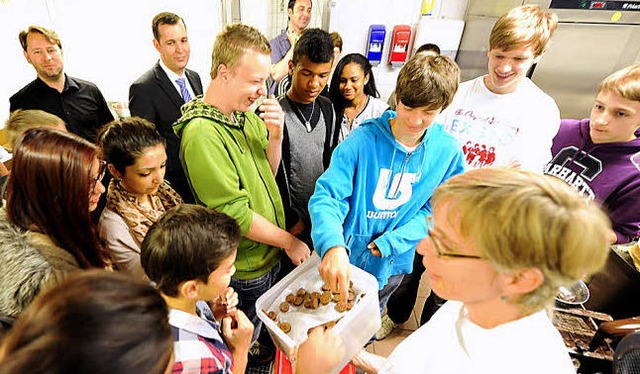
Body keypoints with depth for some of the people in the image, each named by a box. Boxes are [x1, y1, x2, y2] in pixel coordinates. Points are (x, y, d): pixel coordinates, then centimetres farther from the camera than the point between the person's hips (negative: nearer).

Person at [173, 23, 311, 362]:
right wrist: (289, 242, -15)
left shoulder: (246, 113, -3)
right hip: (245, 269, -7)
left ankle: (255, 349, 58)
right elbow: (234, 213, -27)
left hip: (270, 253, 7)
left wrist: (275, 135, -14)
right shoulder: (202, 133, -28)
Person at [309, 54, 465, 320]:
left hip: (391, 265, 3)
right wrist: (333, 245, -45)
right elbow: (327, 195, -27)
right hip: (345, 258, -2)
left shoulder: (448, 152, -11)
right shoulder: (363, 139, -22)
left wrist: (389, 242, -19)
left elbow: (434, 210, -5)